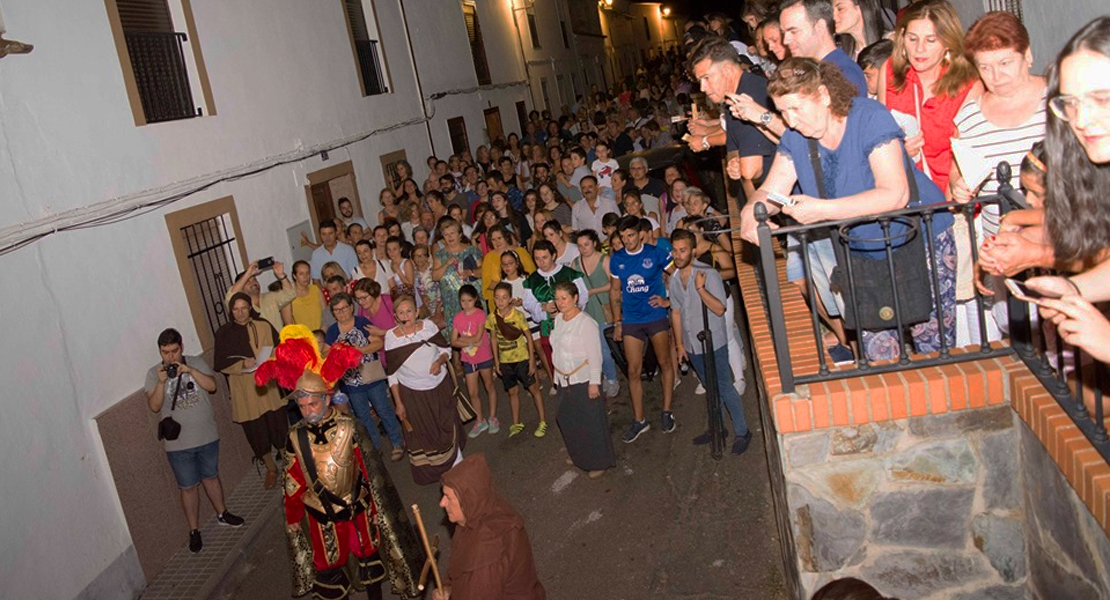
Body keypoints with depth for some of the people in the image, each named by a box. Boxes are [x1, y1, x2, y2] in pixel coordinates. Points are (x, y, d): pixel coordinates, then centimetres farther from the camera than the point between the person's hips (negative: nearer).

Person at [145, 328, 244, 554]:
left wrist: (190, 371, -24)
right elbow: (154, 406, -12)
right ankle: (194, 530, 18)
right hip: (178, 443, -2)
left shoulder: (197, 363, -2)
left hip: (207, 436, 2)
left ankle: (222, 513, 39)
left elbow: (212, 386, -13)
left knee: (211, 476, 20)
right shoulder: (153, 374, -5)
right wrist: (161, 382, -26)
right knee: (188, 486, 6)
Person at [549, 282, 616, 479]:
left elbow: (595, 355, -18)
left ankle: (600, 462, 17)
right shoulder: (558, 319, 5)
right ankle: (579, 455, 38)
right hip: (565, 381, 8)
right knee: (568, 420, 18)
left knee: (591, 421, 2)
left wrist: (594, 383, -18)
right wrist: (558, 375, 17)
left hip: (583, 381, -8)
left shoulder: (586, 323, -19)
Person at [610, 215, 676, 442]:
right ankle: (639, 420, 13)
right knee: (633, 371, 3)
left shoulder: (655, 253, -7)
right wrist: (617, 322, 8)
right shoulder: (616, 259, 3)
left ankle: (667, 412, 22)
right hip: (631, 321, 2)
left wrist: (667, 299, -9)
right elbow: (615, 291, 11)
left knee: (665, 364, 8)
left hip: (656, 317, -2)